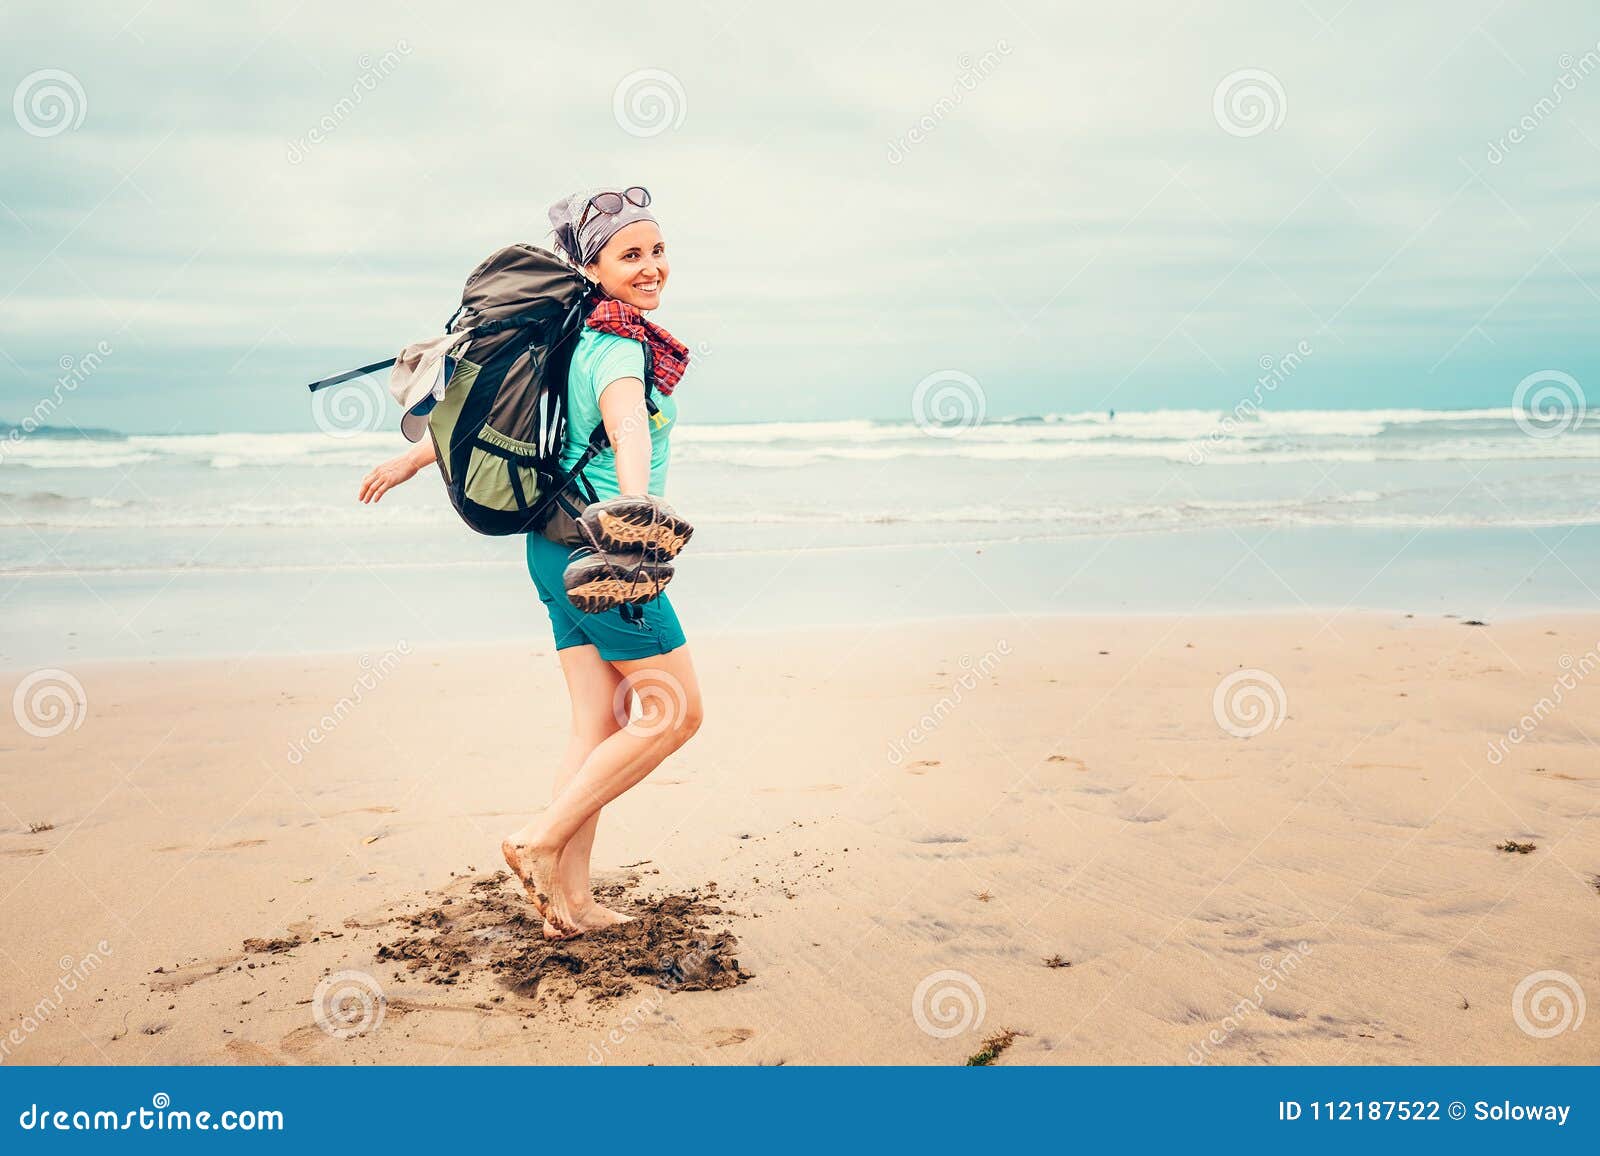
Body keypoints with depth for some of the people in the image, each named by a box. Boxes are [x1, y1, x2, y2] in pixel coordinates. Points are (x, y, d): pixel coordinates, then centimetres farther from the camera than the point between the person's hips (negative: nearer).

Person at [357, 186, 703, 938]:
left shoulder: (574, 334, 11)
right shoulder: (621, 349, -16)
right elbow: (628, 432, -38)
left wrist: (412, 459, 31)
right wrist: (636, 511, -57)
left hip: (559, 548, 9)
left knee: (600, 723, 9)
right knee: (676, 713, 1)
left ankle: (569, 902, 10)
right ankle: (541, 841, 1)